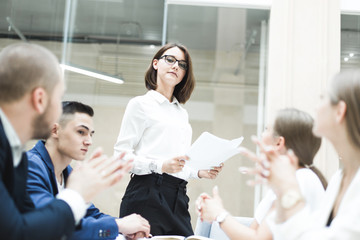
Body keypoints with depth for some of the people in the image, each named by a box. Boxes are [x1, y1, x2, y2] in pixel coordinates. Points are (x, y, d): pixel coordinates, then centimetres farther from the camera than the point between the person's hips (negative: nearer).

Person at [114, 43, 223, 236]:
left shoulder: (182, 113, 22)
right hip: (147, 193, -5)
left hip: (178, 197, 6)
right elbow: (121, 154, -7)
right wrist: (160, 165, -20)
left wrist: (200, 172, 5)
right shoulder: (141, 104, 3)